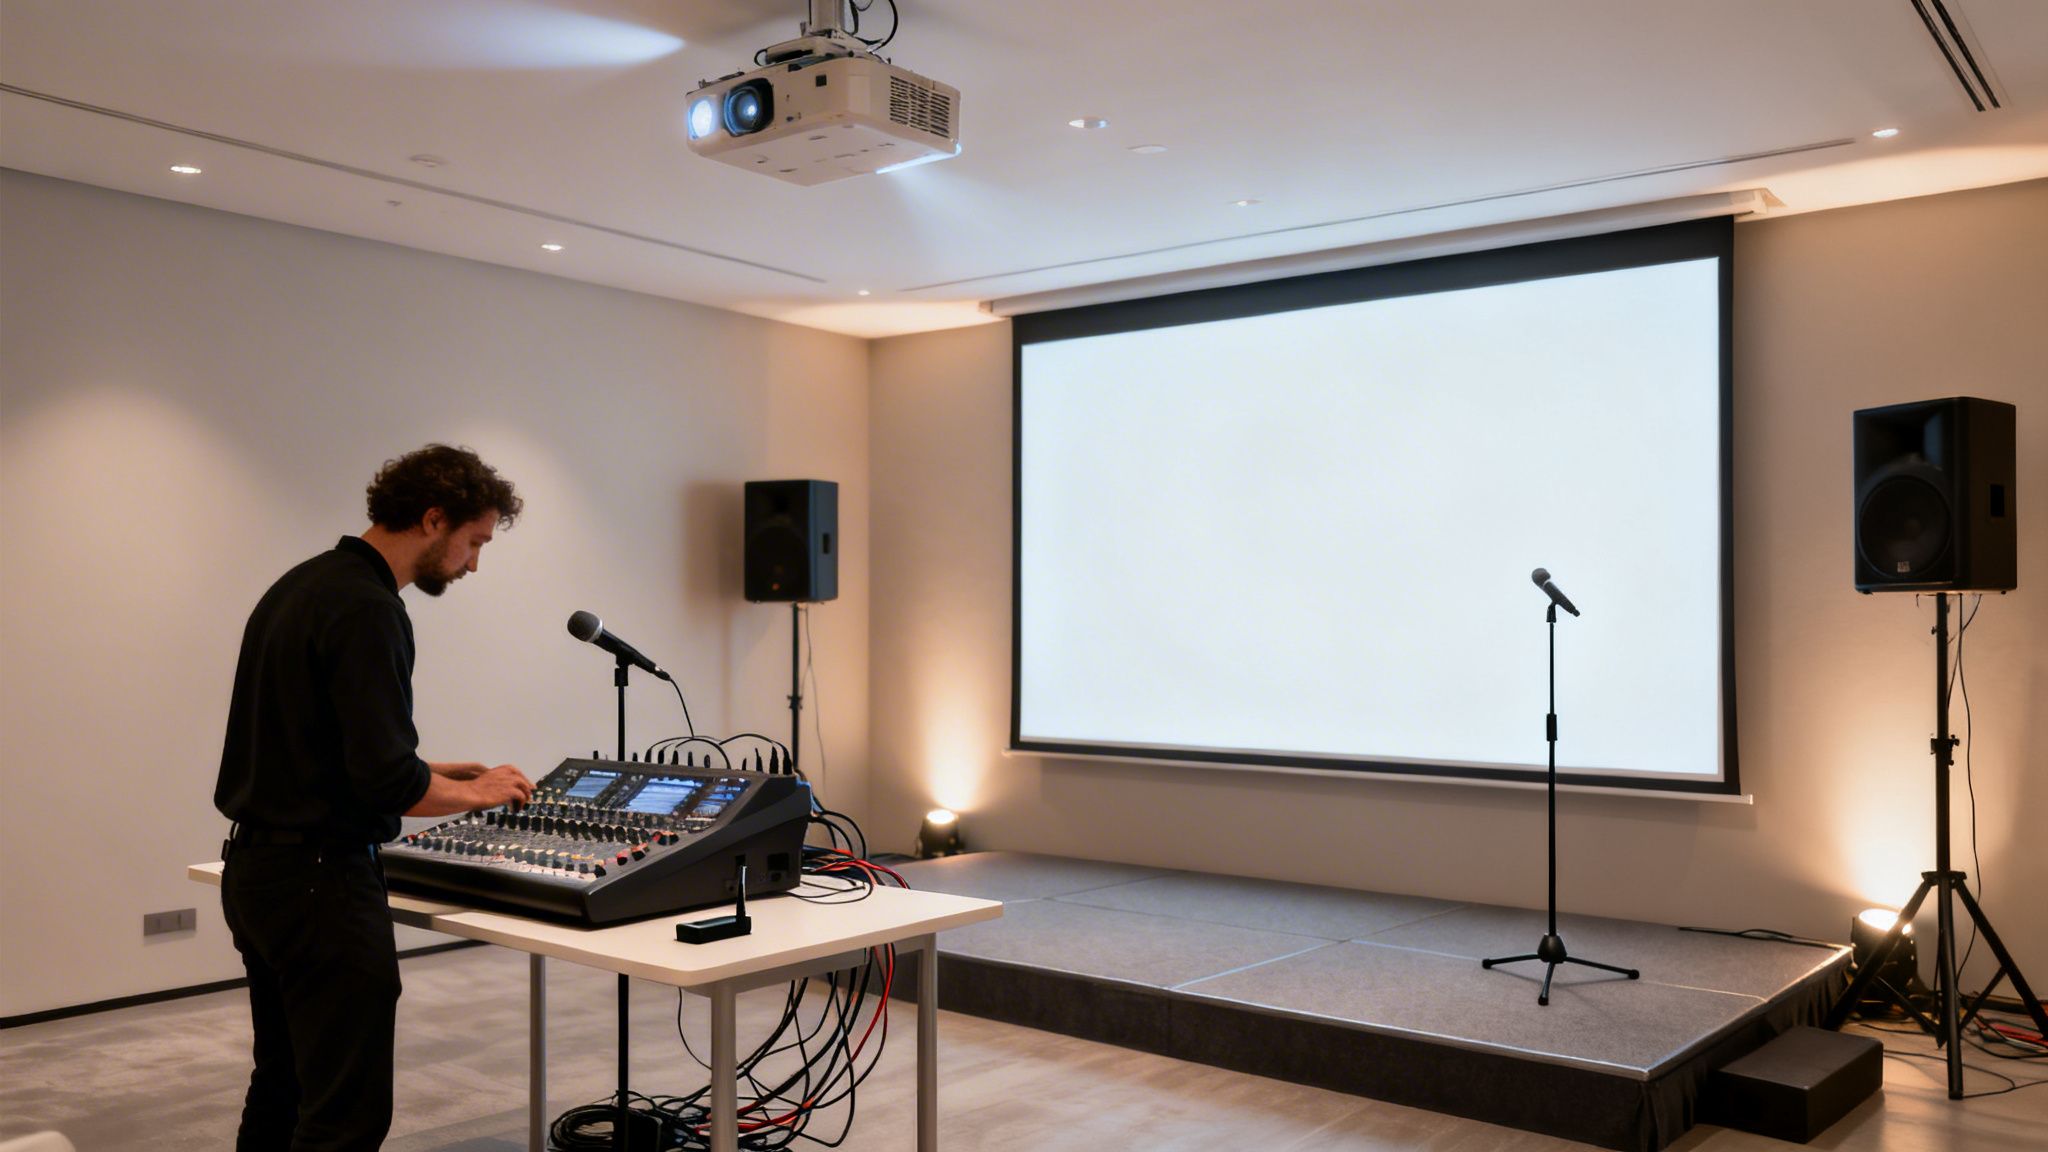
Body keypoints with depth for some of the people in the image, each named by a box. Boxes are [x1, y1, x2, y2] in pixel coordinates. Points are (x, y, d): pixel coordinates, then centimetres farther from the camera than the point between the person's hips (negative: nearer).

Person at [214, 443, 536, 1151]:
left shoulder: (299, 587, 12)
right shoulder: (367, 609, -19)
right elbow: (387, 782, -25)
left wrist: (439, 775, 16)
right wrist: (474, 791, -6)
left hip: (255, 872, 10)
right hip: (320, 883, -10)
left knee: (283, 1091, 21)